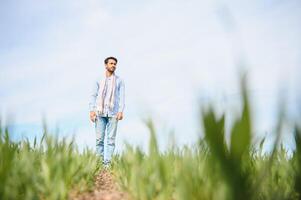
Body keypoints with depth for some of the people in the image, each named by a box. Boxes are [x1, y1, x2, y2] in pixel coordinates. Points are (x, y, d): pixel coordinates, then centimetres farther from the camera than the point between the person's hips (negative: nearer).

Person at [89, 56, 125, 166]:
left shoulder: (119, 81, 10)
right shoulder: (99, 80, 12)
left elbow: (121, 97, 3)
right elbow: (94, 96, 8)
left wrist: (121, 111, -10)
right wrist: (92, 110, -4)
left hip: (113, 113, -1)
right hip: (100, 113, 1)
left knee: (111, 139, -3)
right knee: (99, 138, 0)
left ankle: (107, 162, 0)